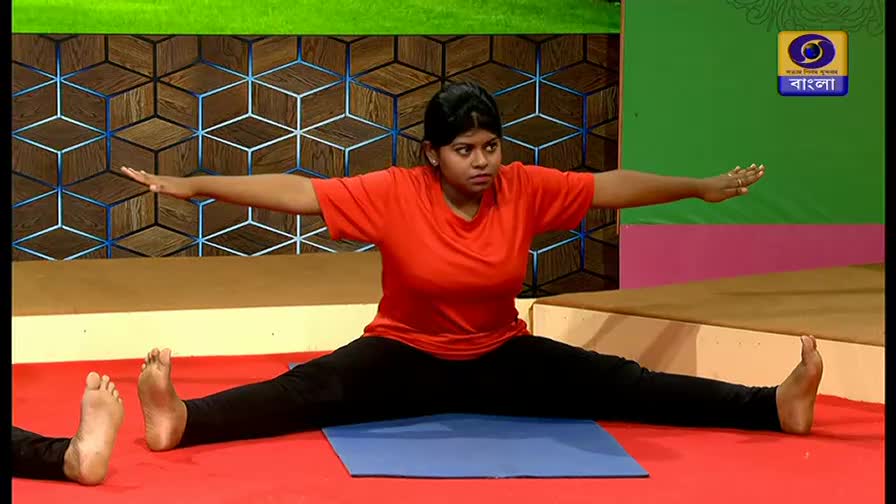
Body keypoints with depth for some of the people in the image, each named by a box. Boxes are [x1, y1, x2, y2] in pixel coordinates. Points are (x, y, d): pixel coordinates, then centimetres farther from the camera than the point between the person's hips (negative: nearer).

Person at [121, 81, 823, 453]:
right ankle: (182, 420, -51)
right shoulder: (395, 193, -16)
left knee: (620, 384, -11)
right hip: (405, 358, -2)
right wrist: (194, 186, -23)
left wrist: (702, 187, 1)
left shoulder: (526, 188, -9)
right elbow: (300, 192, -19)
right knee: (312, 389, -29)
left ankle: (773, 406, -19)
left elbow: (610, 186, -2)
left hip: (501, 359, 3)